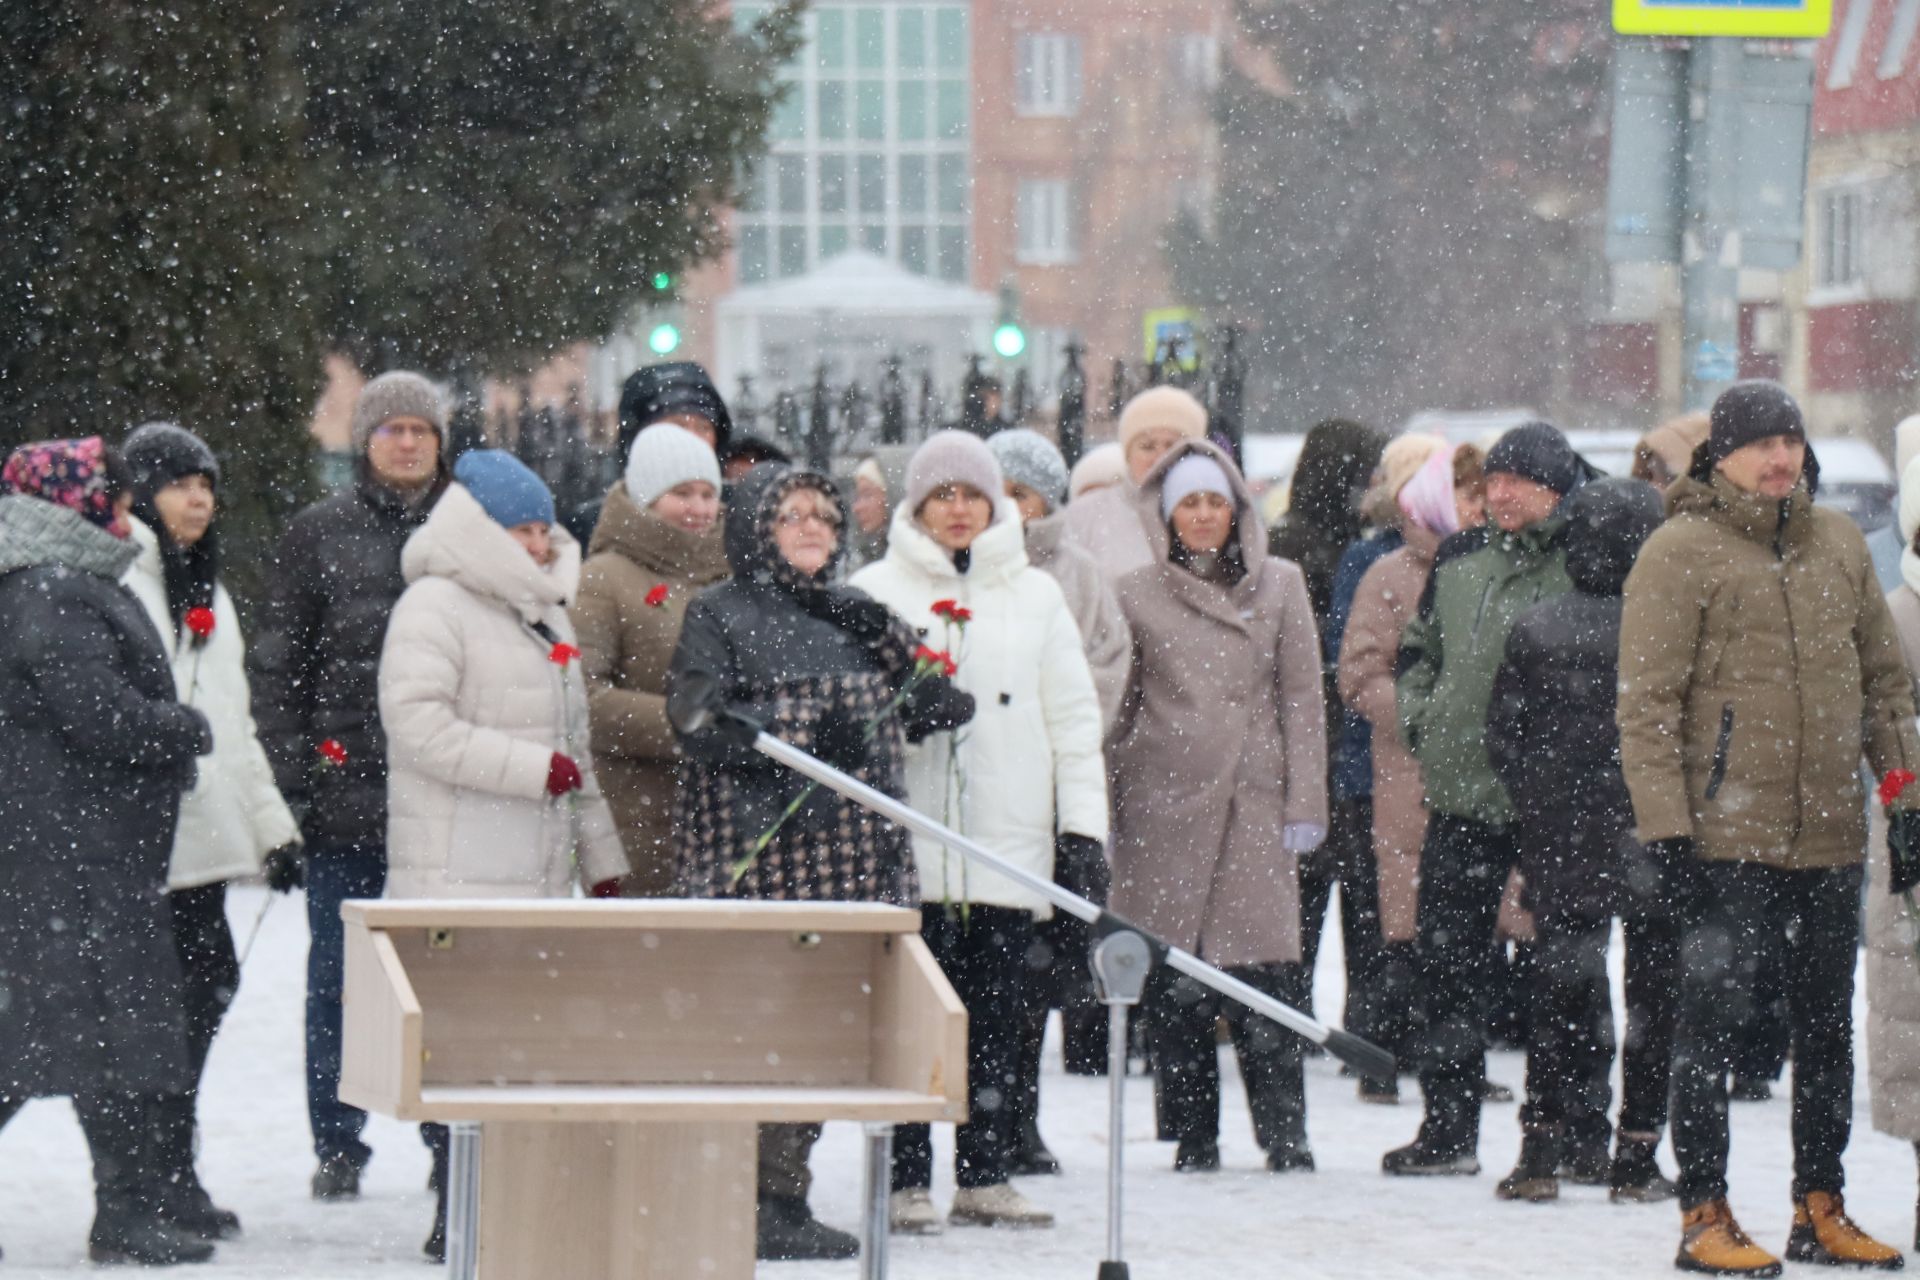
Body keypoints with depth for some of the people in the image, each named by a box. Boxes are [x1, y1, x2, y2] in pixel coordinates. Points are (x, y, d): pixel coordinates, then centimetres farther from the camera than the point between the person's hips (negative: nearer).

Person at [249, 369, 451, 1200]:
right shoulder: (317, 535, 7)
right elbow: (276, 662, 6)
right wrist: (294, 772, -3)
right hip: (346, 790, 0)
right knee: (338, 975, 4)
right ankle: (337, 1147, 11)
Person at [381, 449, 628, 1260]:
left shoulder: (544, 616, 23)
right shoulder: (434, 607, -6)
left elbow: (576, 745, 27)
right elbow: (419, 723, -18)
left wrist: (600, 859, 24)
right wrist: (533, 767, -17)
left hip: (537, 874, 9)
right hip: (460, 877, -9)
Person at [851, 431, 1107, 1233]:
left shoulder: (1035, 595, 12)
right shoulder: (876, 591, 6)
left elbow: (1073, 716, 12)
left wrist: (1084, 822, 5)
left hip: (1010, 838, 2)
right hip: (907, 839, -2)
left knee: (995, 1016, 5)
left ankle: (984, 1176, 12)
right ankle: (906, 1180, 0)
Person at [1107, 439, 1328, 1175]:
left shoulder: (1279, 587, 9)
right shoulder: (1137, 596, 9)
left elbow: (1302, 700, 8)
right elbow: (1114, 710, 12)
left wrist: (1304, 805, 1)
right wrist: (1102, 812, 7)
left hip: (1253, 803, -1)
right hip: (1163, 803, 1)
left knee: (1257, 974, -8)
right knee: (1172, 983, -1)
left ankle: (1284, 1133, -1)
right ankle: (1192, 1136, 7)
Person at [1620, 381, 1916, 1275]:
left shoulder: (1838, 544, 11)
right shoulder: (1681, 552, -7)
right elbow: (1647, 702, -10)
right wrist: (1666, 826, -15)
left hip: (1829, 834, 6)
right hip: (1725, 833, -6)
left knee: (1827, 1023, 12)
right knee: (1713, 1018, -5)